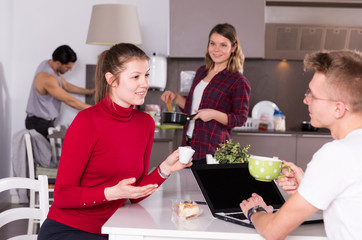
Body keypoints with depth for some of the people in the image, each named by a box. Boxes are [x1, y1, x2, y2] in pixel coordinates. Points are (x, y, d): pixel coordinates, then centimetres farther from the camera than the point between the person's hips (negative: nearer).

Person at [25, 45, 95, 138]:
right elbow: (69, 100, -22)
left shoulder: (49, 64, 3)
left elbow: (66, 85, 16)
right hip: (40, 124, -9)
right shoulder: (47, 78, -26)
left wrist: (89, 91, 13)